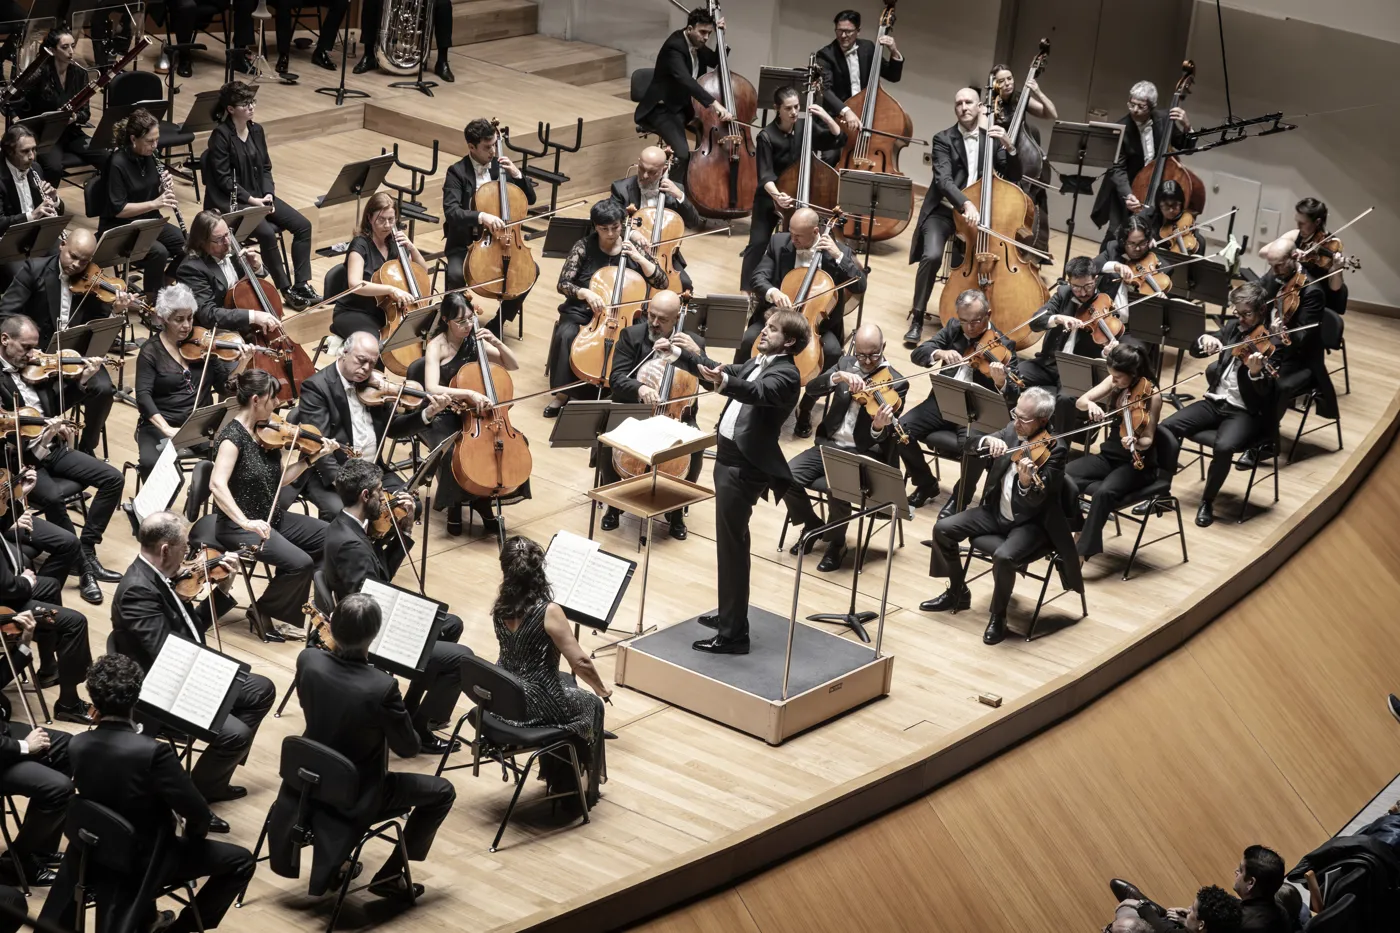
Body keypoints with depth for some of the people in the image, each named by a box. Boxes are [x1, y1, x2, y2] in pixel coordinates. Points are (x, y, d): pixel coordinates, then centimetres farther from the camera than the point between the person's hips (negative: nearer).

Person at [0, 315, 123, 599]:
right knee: (53, 497, -33)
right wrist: (42, 427, -30)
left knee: (112, 478, -5)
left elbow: (55, 404, 17)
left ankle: (87, 549, 0)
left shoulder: (33, 367, 8)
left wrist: (80, 380, 3)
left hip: (52, 447, 7)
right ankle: (83, 563, -15)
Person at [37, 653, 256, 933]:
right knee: (241, 861, 8)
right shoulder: (153, 751, -31)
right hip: (145, 860, -6)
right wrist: (195, 834, 0)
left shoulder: (76, 745, -13)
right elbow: (198, 813, -22)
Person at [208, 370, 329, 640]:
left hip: (272, 518, 8)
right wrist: (245, 522, -41)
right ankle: (264, 613, -1)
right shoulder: (233, 436, -20)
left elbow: (281, 478, 9)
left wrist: (312, 457, -2)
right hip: (241, 526, -8)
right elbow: (217, 485, -32)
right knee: (300, 563, -24)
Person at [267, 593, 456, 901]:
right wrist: (391, 722, 4)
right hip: (357, 796, -6)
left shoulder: (308, 660, -18)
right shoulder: (382, 687, -32)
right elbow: (409, 749, -15)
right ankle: (389, 875, 14)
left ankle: (335, 861, 40)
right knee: (442, 791, 13)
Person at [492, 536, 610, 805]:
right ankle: (572, 788, 35)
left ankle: (554, 773, 48)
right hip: (534, 705, -7)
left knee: (565, 681, 34)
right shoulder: (549, 611, -26)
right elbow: (580, 662, -20)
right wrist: (602, 688, -5)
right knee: (591, 705, 23)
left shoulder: (500, 605, -7)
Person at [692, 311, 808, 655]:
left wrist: (723, 383, -54)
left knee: (731, 546, -8)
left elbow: (757, 393, -36)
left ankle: (733, 634, -4)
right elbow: (726, 372, 30)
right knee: (732, 542, 21)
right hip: (730, 457, 10)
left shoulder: (786, 375, -16)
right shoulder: (757, 364, 13)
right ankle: (730, 613, 34)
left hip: (745, 466, -10)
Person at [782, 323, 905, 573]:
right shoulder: (845, 364, 7)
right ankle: (812, 526, 11)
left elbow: (882, 439, -13)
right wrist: (839, 376, -25)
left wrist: (879, 427, -38)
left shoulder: (895, 383, -6)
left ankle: (836, 543, -3)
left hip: (864, 454, -5)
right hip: (829, 445, 5)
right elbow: (812, 389, -8)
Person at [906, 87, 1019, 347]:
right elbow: (943, 180, -18)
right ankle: (917, 318, -13)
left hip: (977, 211, 2)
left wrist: (1008, 146, -15)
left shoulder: (992, 138, 7)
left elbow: (1014, 177, 2)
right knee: (932, 256, -28)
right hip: (944, 209, -2)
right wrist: (964, 203, -36)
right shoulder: (944, 140, -3)